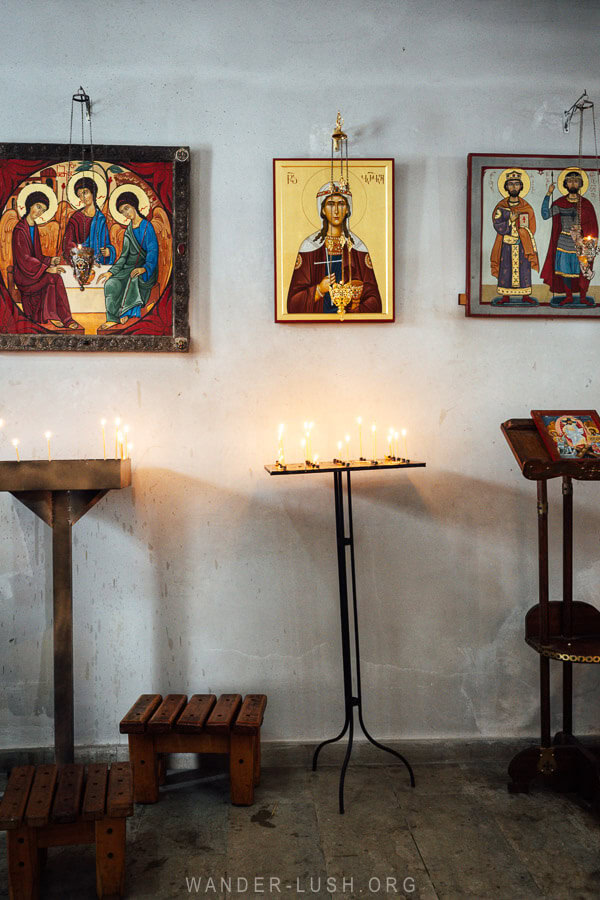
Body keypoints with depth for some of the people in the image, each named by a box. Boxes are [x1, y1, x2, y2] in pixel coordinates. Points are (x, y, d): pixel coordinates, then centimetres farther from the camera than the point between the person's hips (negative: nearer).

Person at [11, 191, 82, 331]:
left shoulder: (34, 228, 14)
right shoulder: (20, 229, -13)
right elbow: (24, 258, -19)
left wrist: (49, 261, -1)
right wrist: (47, 269, -25)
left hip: (34, 269, 7)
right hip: (22, 274, -7)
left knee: (56, 277, -21)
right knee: (53, 277, -27)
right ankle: (65, 318, -21)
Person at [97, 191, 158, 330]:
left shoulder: (147, 226, -4)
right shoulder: (128, 230, 16)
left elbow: (153, 251, -15)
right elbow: (124, 256, 17)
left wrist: (144, 268, -32)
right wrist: (111, 272, 5)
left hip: (147, 268, -6)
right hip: (130, 266, 6)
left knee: (134, 278, -39)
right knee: (111, 283, -20)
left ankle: (127, 311, -35)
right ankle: (114, 318, -17)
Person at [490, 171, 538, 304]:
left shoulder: (526, 207, 4)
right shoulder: (501, 207, 1)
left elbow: (531, 229, 2)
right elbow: (498, 226, -9)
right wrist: (511, 220, -20)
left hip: (523, 245, 1)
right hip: (506, 245, -1)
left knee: (524, 269, 2)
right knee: (505, 269, 1)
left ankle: (525, 296, 10)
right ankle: (505, 297, 9)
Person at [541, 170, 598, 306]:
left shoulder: (586, 204, 5)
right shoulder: (560, 203, 6)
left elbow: (593, 225, 7)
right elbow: (545, 214, -10)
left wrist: (581, 228, -10)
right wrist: (548, 194, -13)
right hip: (564, 242, 1)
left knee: (582, 271, 0)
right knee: (564, 270, 5)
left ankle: (583, 298, 13)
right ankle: (568, 296, 20)